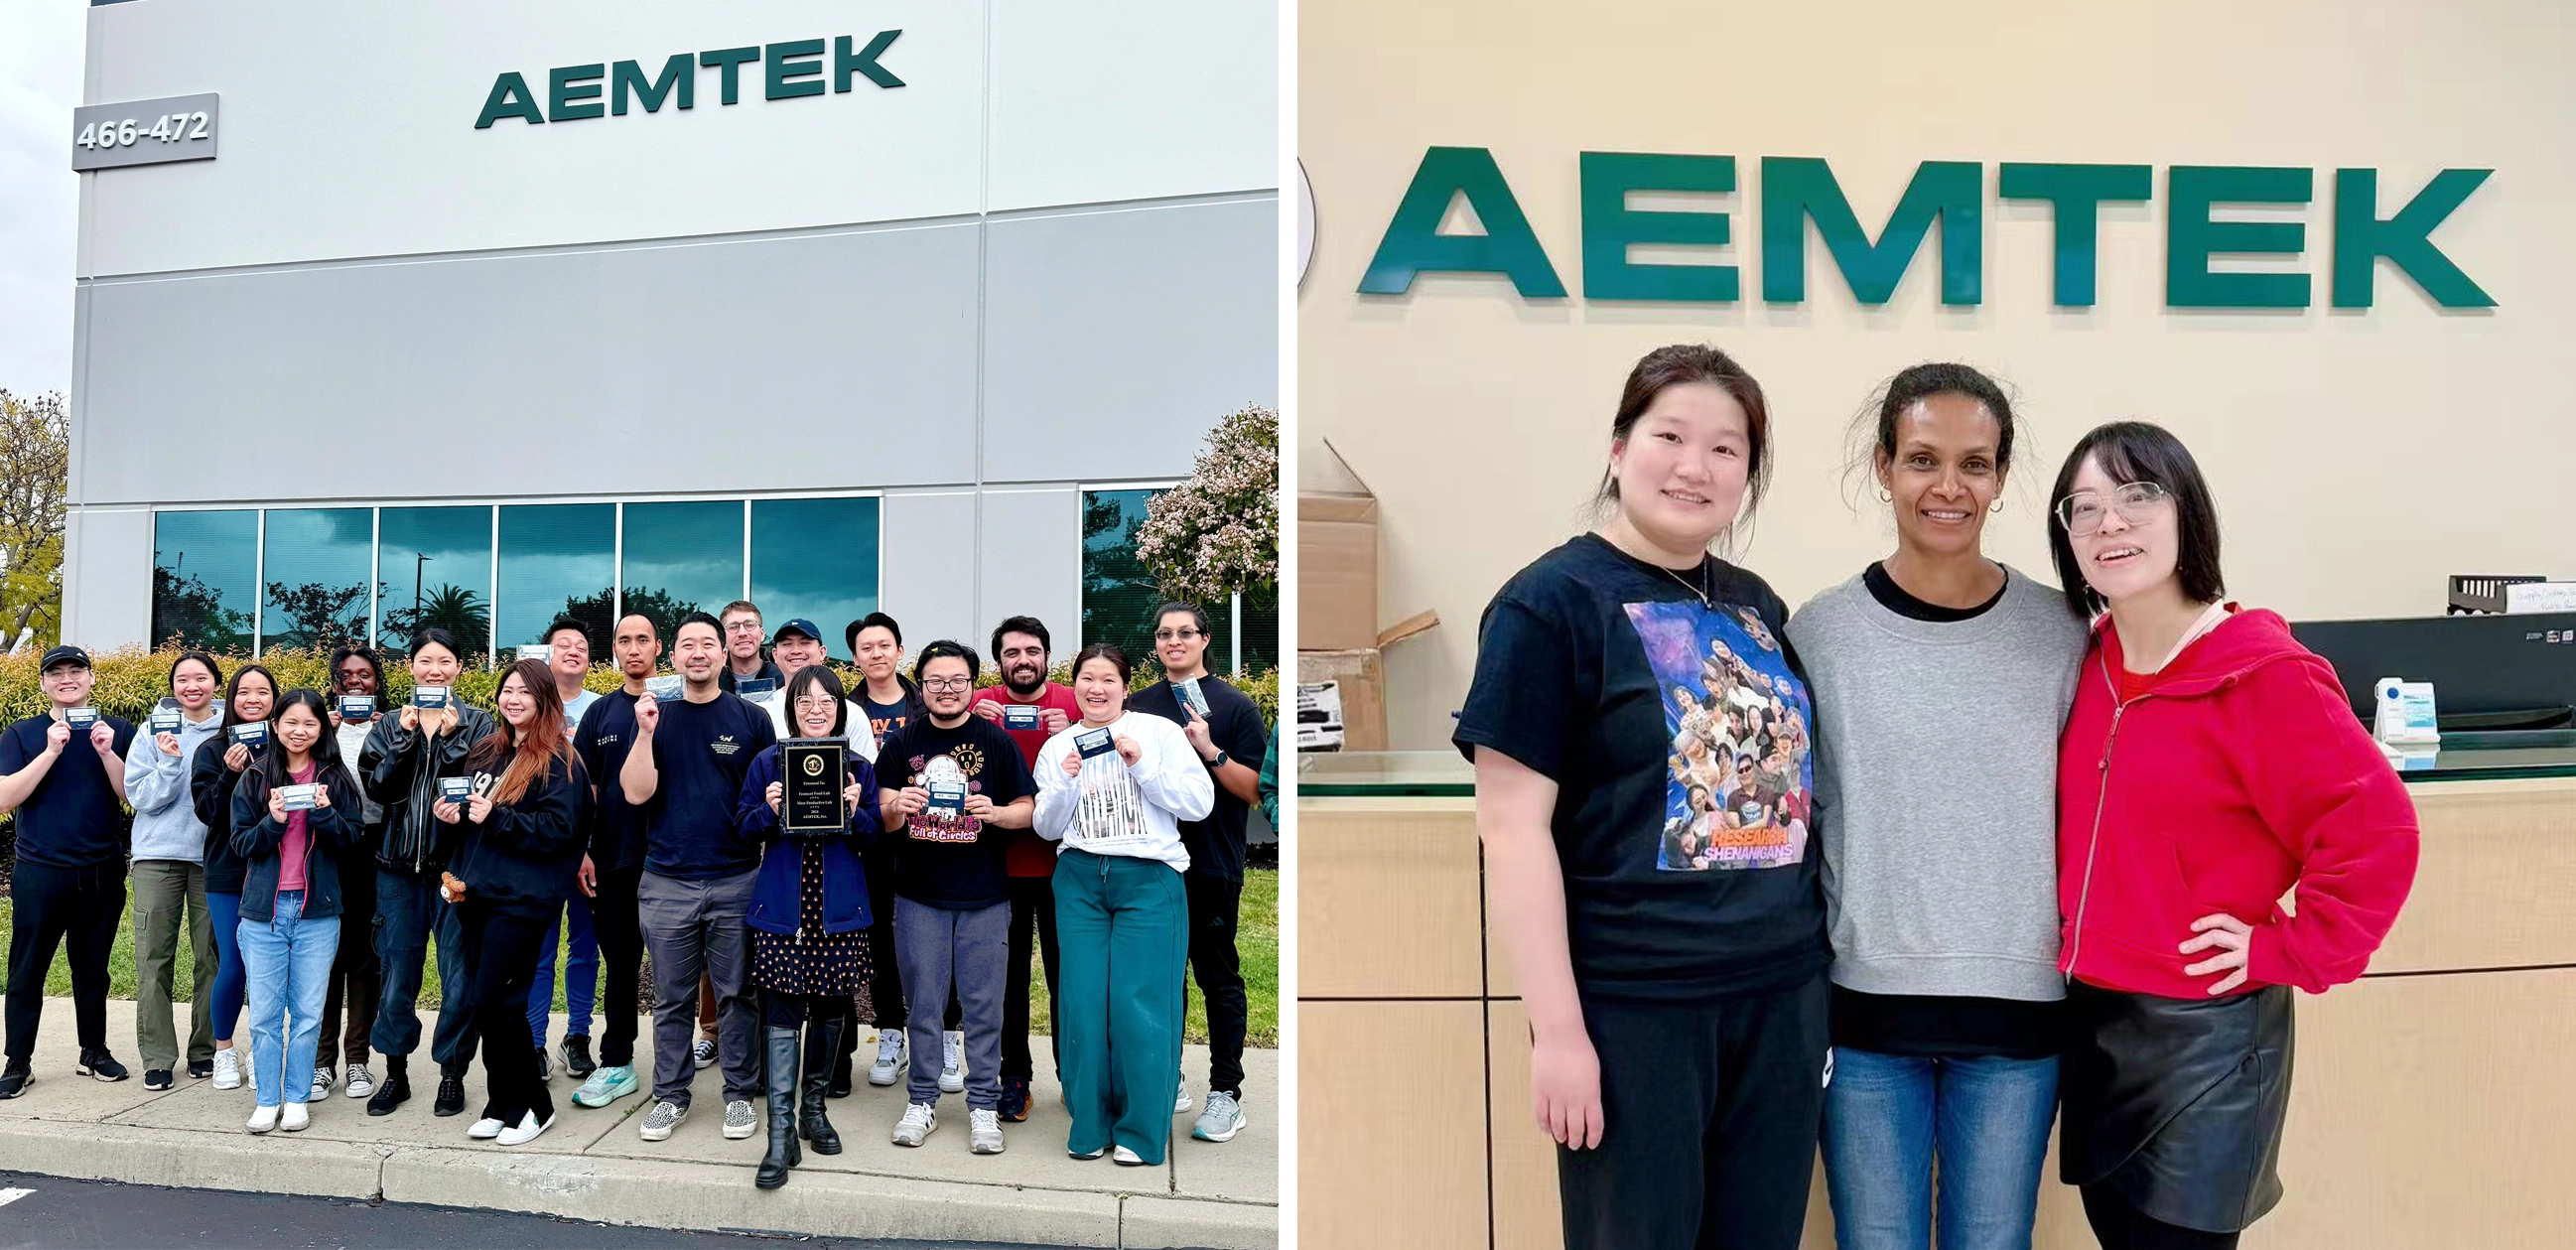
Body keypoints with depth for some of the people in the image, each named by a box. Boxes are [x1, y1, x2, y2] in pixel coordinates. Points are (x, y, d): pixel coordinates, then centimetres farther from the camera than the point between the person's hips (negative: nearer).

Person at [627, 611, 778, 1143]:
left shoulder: (751, 720, 3)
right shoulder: (656, 715, 5)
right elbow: (636, 793, -3)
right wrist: (646, 732, -14)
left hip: (736, 879, -1)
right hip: (667, 881, 1)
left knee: (736, 994, 6)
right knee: (672, 997, 9)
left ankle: (740, 1092, 18)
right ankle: (670, 1095, 21)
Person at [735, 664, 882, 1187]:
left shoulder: (858, 767, 5)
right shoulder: (768, 763, 2)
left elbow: (874, 837, 5)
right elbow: (745, 827, 4)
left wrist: (854, 813, -15)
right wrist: (769, 811, -16)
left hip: (840, 911, 2)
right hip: (782, 908, -2)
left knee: (831, 1010, 12)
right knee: (783, 1015, -7)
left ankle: (813, 1107, 31)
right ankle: (782, 1135, -5)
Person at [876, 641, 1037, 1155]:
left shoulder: (997, 742, 0)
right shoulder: (902, 743, 6)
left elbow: (1028, 809, 1)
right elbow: (883, 819, 7)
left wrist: (997, 813, -20)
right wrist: (896, 808, -16)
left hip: (984, 898, -1)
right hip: (919, 895, 2)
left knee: (983, 1005, 3)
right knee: (923, 1003, 8)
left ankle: (983, 1105, 15)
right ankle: (922, 1101, 22)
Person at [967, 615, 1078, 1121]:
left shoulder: (1074, 704, 0)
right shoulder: (981, 704, 1)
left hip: (1062, 864, 0)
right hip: (1001, 865, 0)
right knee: (1010, 974, 8)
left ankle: (1073, 1070, 23)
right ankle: (1014, 1075, 20)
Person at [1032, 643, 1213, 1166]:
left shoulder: (1159, 732, 4)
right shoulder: (1058, 747, 13)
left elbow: (1200, 804, -3)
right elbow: (1047, 828, 11)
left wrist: (1142, 765, -11)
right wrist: (1066, 783, -6)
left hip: (1149, 878, -3)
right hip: (1080, 880, 3)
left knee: (1139, 1005, -5)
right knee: (1082, 1002, 1)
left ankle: (1141, 1132, 8)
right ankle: (1090, 1127, 16)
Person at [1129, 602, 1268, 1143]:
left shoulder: (1234, 706, -3)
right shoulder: (1140, 705, 10)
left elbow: (1256, 790, -8)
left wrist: (1211, 751, -19)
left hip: (1211, 865, -4)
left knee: (1218, 978, 3)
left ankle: (1226, 1093, 12)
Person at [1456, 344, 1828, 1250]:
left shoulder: (1758, 606, 11)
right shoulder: (1551, 602, -9)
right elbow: (1513, 824, -13)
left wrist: (1815, 967, 14)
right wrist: (1557, 1027, -16)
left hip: (1782, 997, 6)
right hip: (1631, 1008, -6)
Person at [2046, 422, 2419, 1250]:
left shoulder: (2262, 672, -16)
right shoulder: (2089, 663, 4)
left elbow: (2375, 828, -18)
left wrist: (2287, 951, -14)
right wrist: (2075, 943, 11)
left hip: (2202, 1032, -6)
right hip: (2090, 1019, 6)